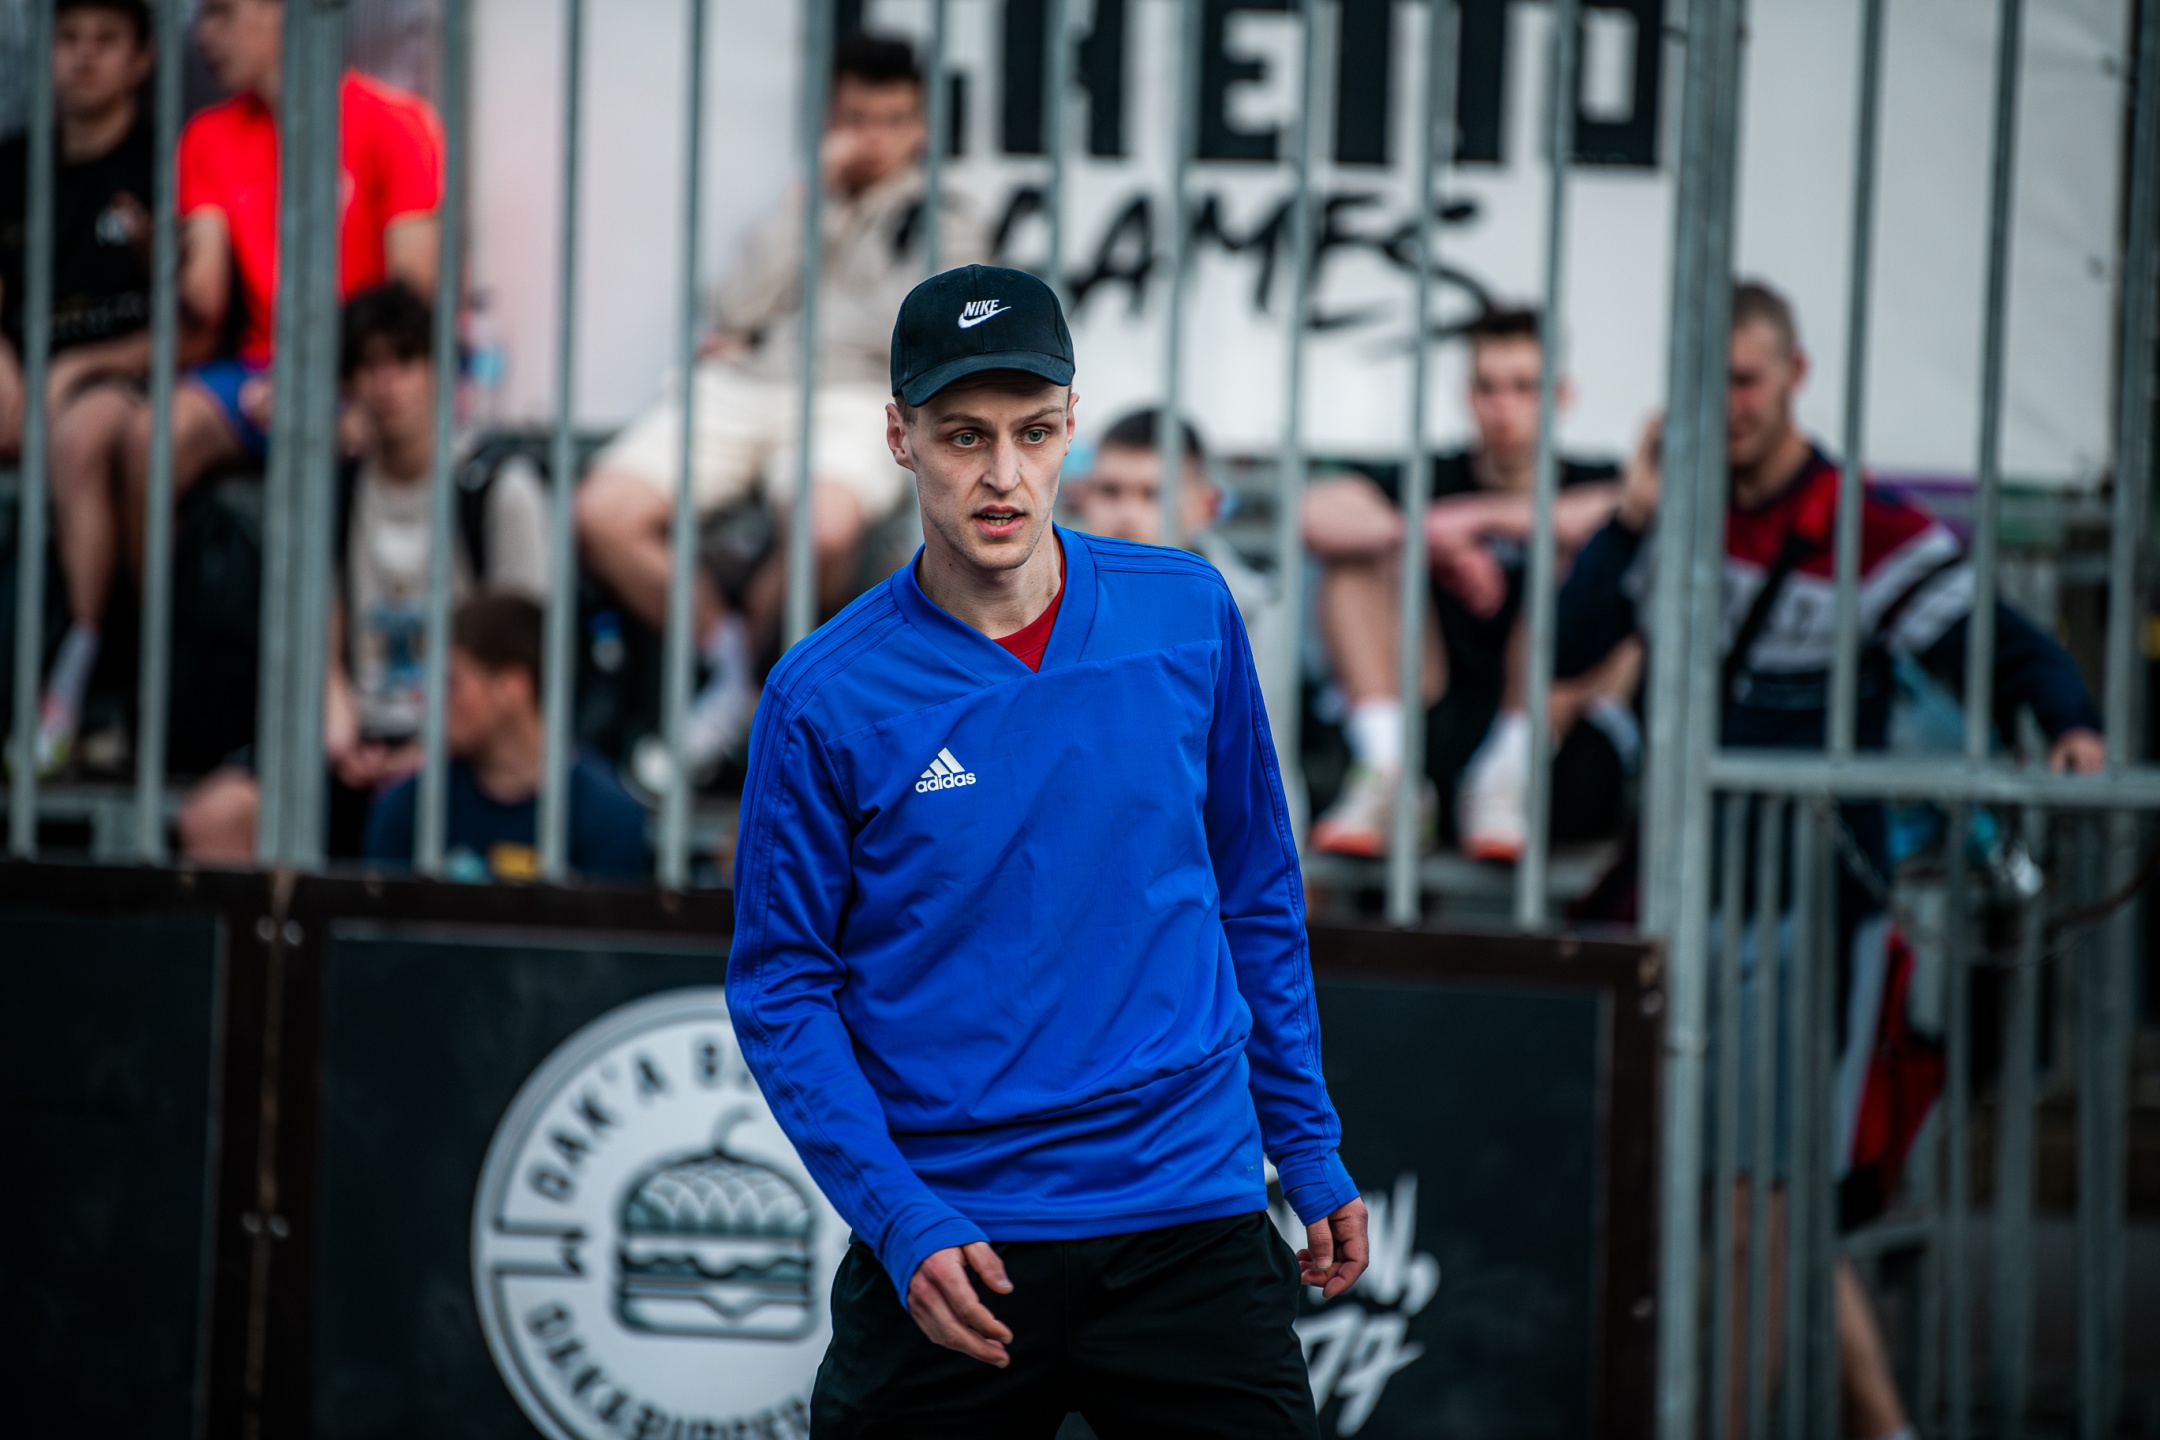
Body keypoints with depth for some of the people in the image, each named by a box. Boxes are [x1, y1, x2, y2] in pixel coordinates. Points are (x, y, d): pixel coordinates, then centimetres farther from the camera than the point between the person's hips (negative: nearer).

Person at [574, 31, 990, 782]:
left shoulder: (947, 223, 14)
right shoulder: (799, 204, 24)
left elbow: (900, 327, -1)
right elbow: (743, 307, 6)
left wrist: (768, 331, 7)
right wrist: (816, 197, 4)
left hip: (851, 402, -4)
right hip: (738, 389, 4)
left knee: (826, 527, -40)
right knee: (603, 515, -22)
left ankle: (749, 658, -10)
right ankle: (725, 661, -5)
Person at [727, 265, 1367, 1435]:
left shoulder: (1187, 616, 3)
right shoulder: (825, 698, -5)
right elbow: (781, 988, -2)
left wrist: (1308, 1149, 12)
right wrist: (899, 1218, -14)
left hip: (1190, 1226, 2)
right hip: (952, 1241, -1)